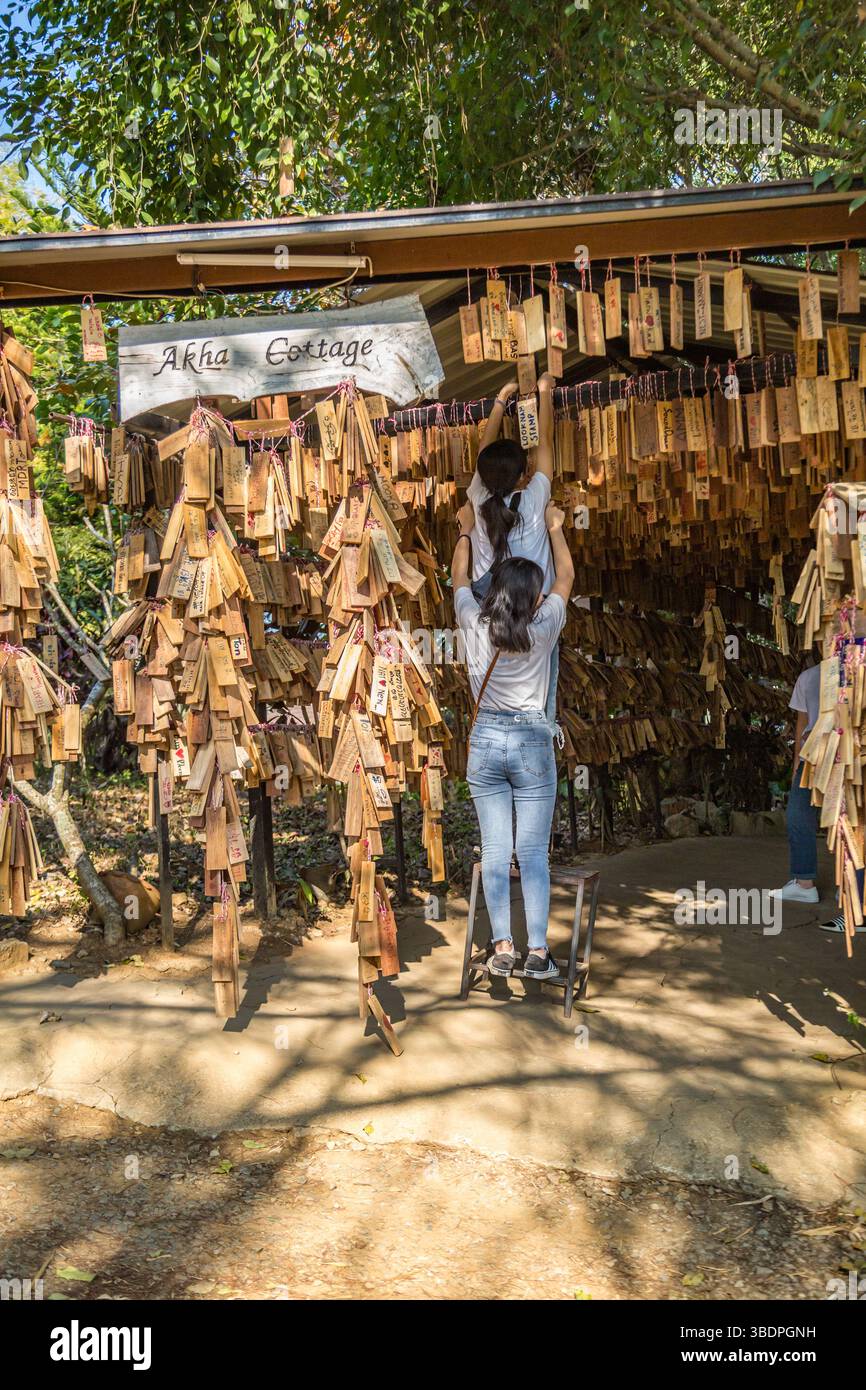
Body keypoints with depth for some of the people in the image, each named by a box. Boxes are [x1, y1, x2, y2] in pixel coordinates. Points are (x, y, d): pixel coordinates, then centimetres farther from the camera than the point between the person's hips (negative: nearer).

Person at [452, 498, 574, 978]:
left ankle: (503, 948, 7)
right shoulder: (543, 629, -7)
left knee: (495, 850, 4)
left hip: (485, 742, 2)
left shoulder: (475, 625, -3)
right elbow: (566, 578, 11)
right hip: (532, 743, -2)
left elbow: (460, 578, 17)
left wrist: (464, 533, 32)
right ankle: (538, 952, 2)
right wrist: (555, 529, 25)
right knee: (534, 853, 1)